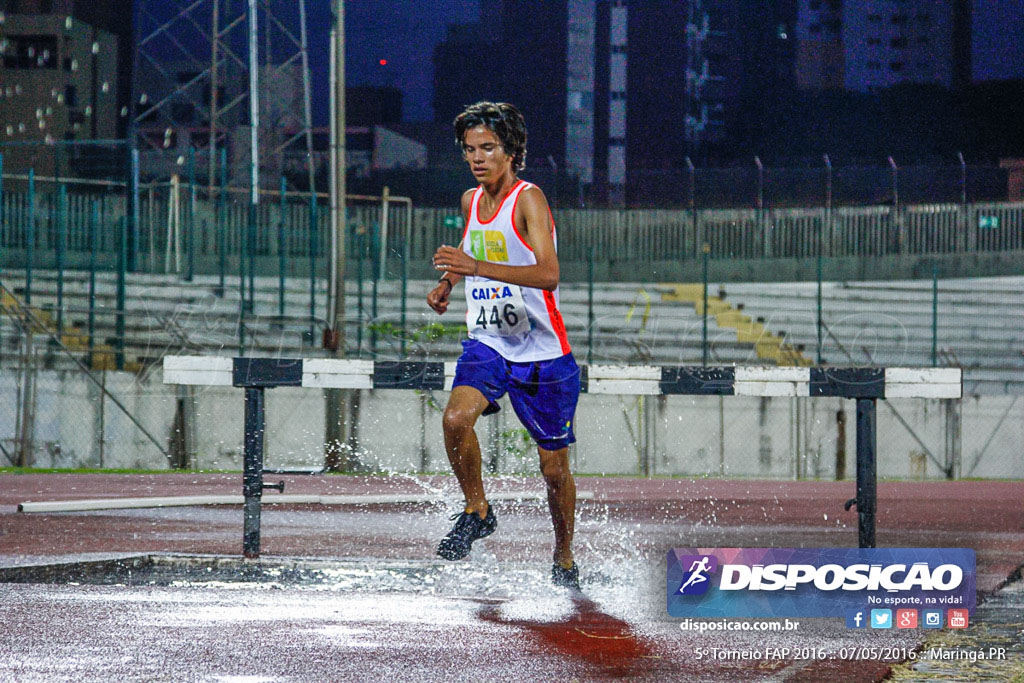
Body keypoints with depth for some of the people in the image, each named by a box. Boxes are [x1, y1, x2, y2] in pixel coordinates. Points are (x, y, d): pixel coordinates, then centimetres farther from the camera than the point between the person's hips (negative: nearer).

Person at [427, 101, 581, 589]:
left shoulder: (529, 200, -15)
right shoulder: (470, 201, 6)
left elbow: (548, 274, -30)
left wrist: (478, 267, -39)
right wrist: (447, 282, 12)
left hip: (542, 354, -4)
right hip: (486, 344, 4)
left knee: (554, 467, 5)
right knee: (456, 418, -26)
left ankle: (564, 560, 28)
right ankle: (477, 511, -3)